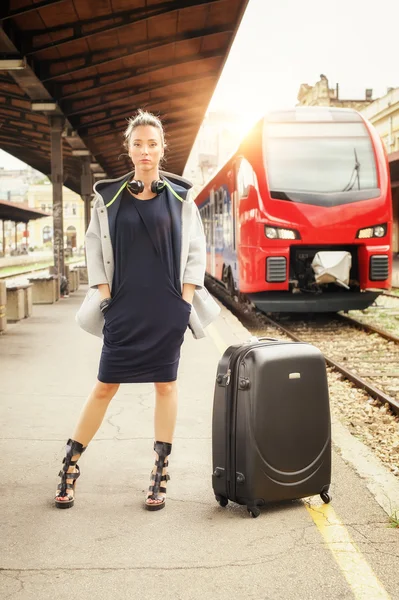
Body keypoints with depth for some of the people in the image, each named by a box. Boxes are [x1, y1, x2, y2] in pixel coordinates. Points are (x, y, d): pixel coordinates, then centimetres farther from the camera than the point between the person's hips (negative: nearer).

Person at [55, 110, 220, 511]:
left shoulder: (180, 198, 3)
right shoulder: (109, 197, 3)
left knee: (165, 385, 6)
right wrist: (103, 294, -2)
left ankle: (160, 473, 16)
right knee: (105, 387, 3)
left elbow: (196, 250, 6)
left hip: (167, 309, 1)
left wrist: (187, 297, -1)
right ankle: (70, 466, 17)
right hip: (124, 308, 0)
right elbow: (94, 247, 6)